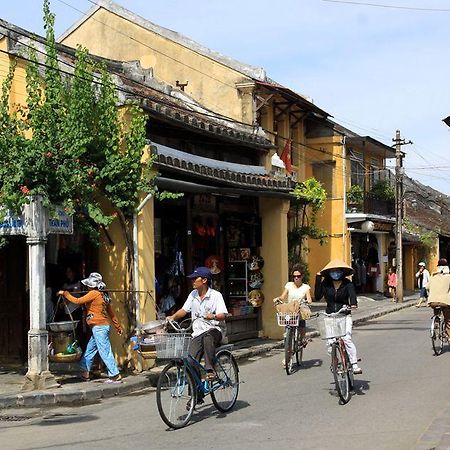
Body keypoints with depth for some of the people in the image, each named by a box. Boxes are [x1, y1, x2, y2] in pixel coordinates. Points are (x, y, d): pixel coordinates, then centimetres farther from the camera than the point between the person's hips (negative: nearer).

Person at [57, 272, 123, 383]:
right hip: (103, 326, 10)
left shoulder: (94, 293, -11)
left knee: (105, 352, -8)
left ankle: (115, 376, -8)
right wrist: (118, 327, 23)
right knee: (89, 350, 17)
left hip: (99, 327, -10)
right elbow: (111, 313, 19)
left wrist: (65, 293, 1)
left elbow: (77, 301, -11)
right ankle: (84, 373, 25)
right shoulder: (103, 295, 15)